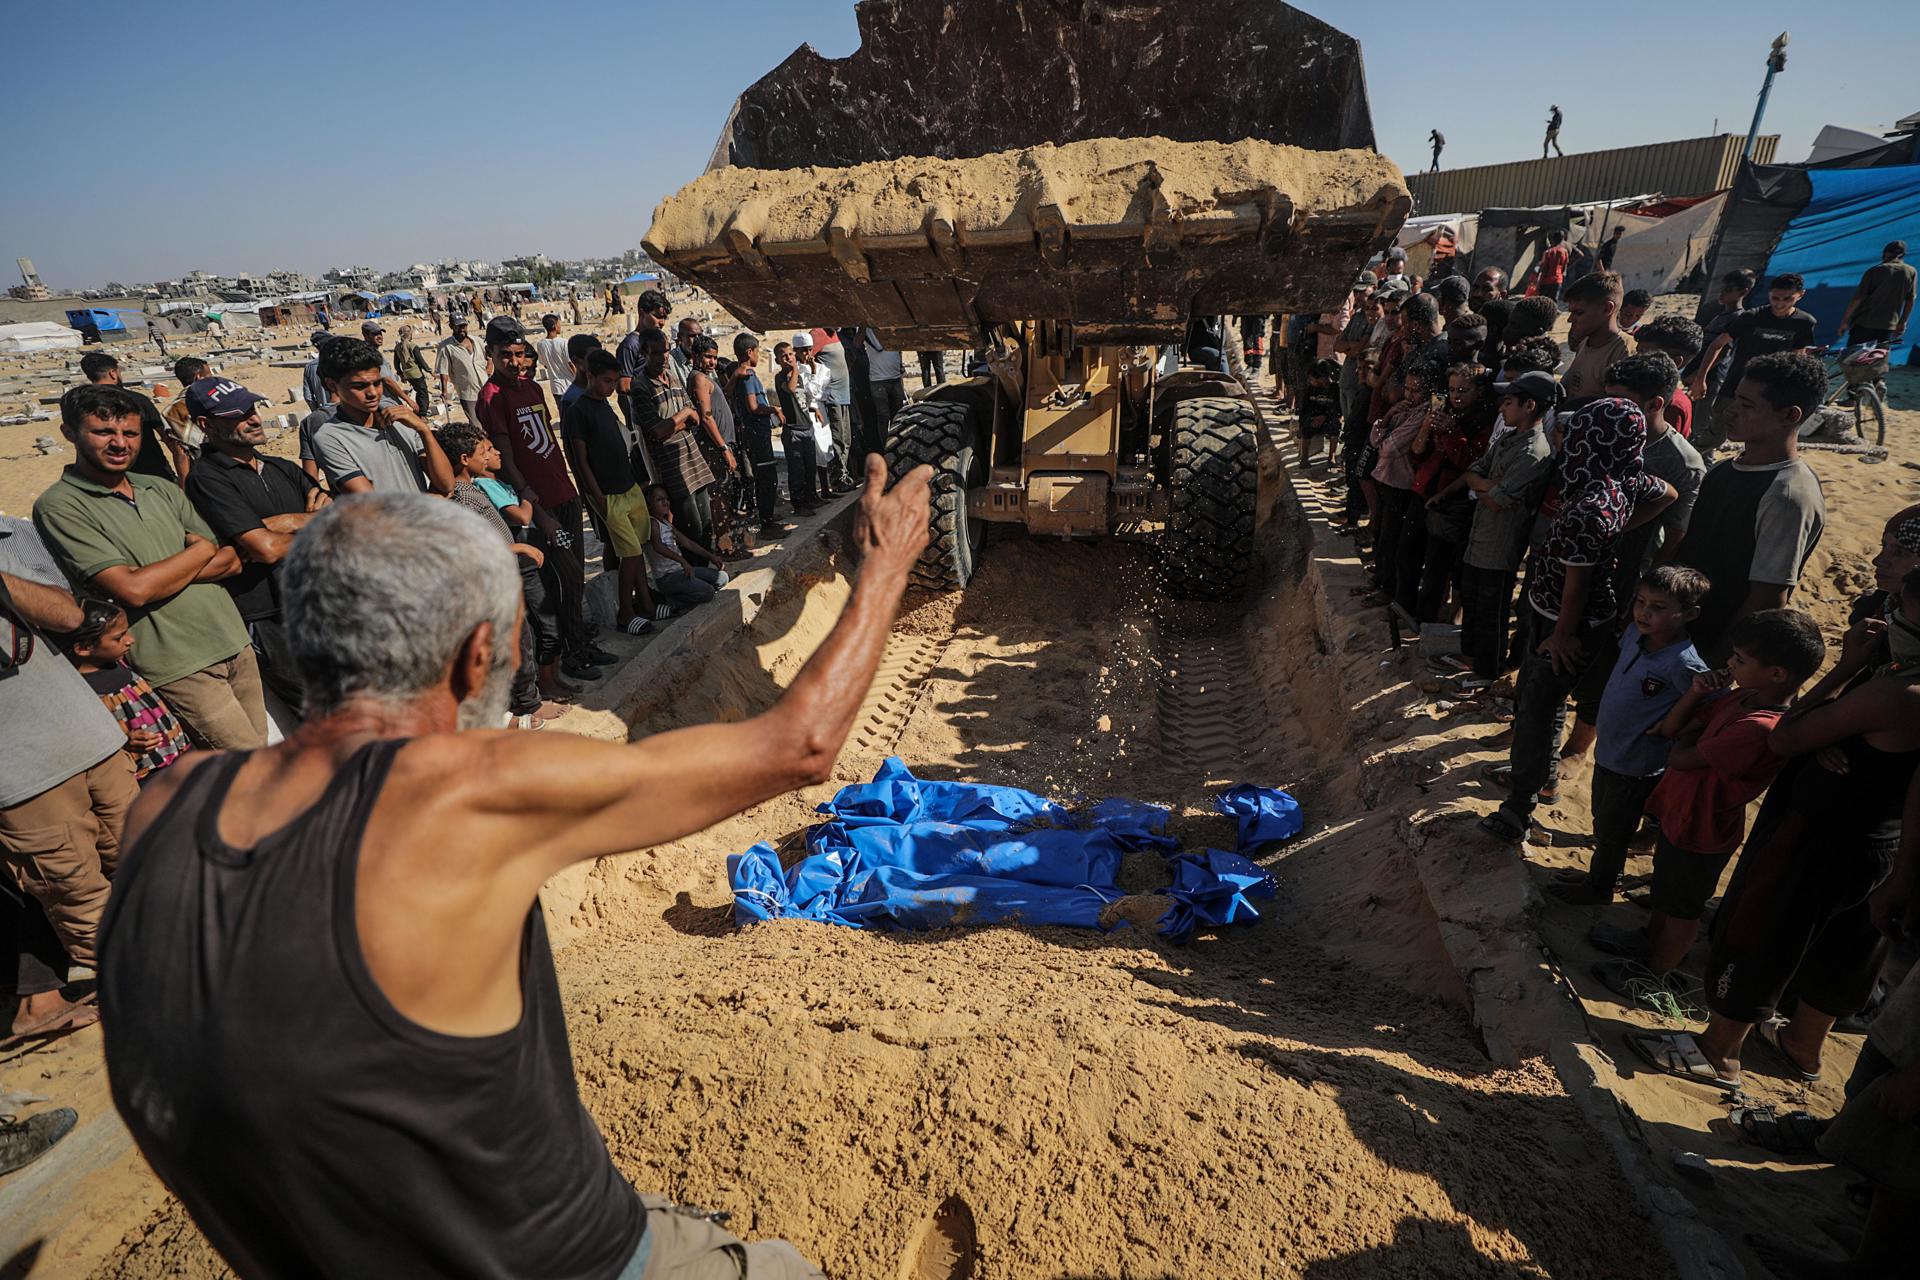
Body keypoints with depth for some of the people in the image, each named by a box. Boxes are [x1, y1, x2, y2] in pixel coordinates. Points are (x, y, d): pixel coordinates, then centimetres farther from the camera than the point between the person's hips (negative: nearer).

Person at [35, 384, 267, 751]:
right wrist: (202, 550, -3)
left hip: (236, 644, 6)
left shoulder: (163, 490, 13)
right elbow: (133, 590, -15)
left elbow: (232, 561, 7)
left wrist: (162, 575, -10)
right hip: (180, 667, -6)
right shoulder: (60, 506, -5)